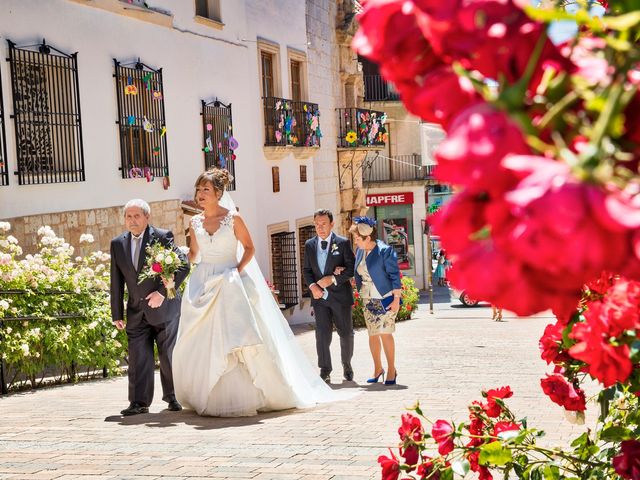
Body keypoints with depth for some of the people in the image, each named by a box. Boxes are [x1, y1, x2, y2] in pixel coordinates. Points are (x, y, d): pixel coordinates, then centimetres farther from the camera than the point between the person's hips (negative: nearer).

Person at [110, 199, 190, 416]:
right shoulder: (118, 244, 7)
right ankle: (139, 402, 2)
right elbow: (116, 282, 9)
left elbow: (183, 265, -10)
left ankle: (172, 397, 19)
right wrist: (117, 314, 5)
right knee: (138, 357, -1)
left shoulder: (163, 237, -6)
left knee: (169, 355, 4)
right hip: (136, 311, 3)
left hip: (165, 308, -3)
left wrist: (163, 292, -17)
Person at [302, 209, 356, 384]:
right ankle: (325, 371, -4)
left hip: (340, 295, -2)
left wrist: (333, 279, -17)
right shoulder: (309, 245, 8)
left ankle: (347, 365, 30)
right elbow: (306, 269, 12)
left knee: (346, 333, 9)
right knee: (322, 333, -7)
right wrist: (312, 286, -7)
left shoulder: (343, 243, -3)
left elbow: (352, 267, -7)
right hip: (319, 296, 2)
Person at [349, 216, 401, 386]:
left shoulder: (385, 251, -15)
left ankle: (391, 369, 4)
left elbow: (394, 276, -14)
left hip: (385, 299, -7)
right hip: (368, 300, 7)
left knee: (385, 333, -6)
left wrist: (396, 299, -15)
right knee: (373, 334, 9)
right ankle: (378, 368, 20)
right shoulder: (360, 251, 6)